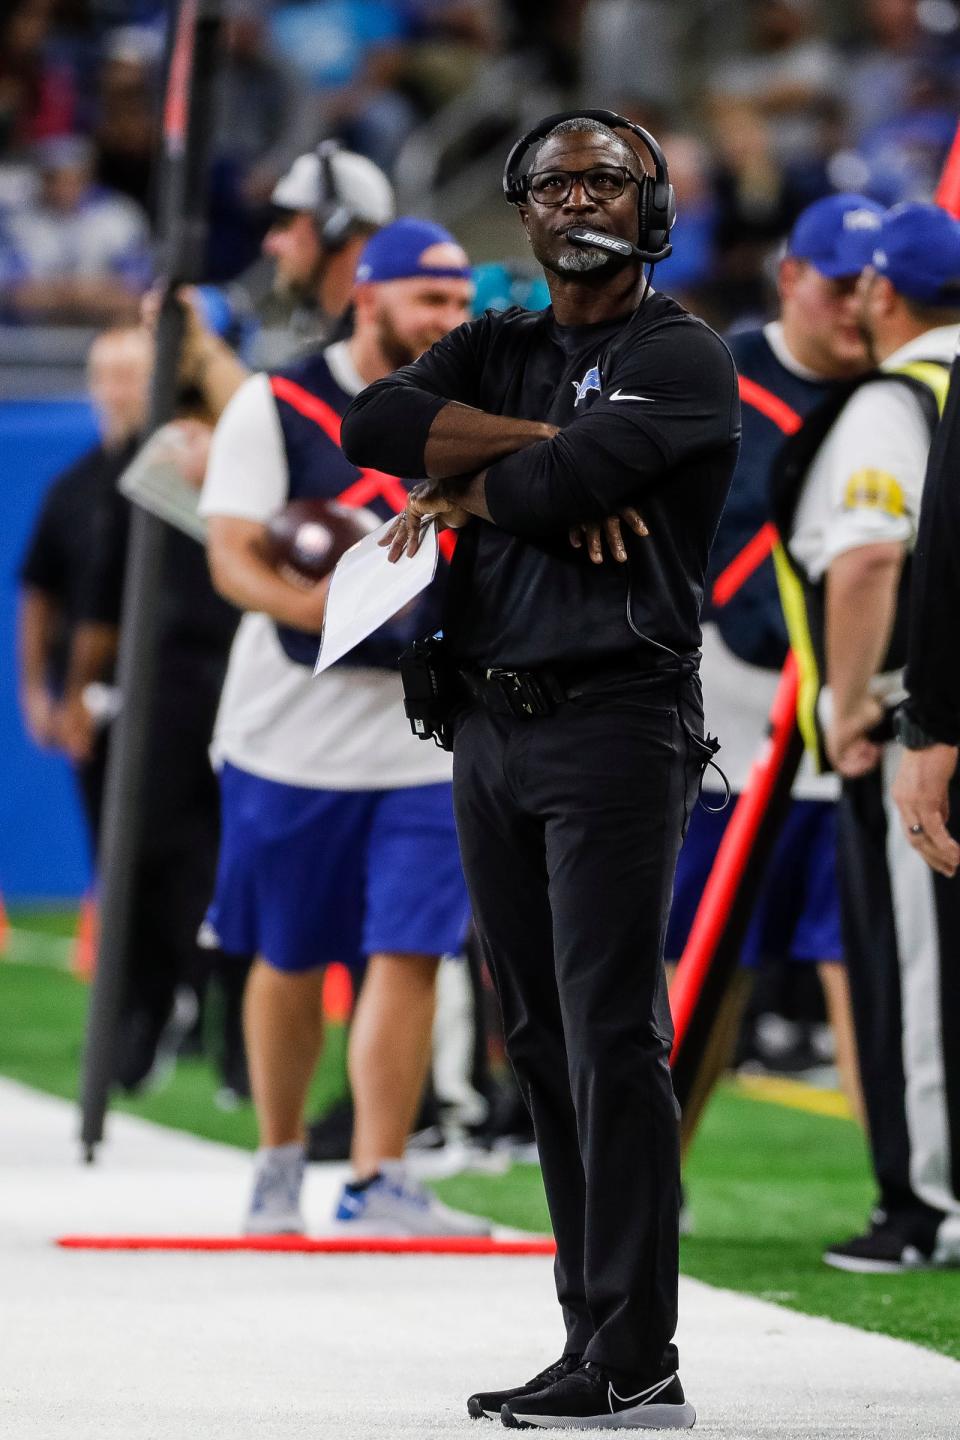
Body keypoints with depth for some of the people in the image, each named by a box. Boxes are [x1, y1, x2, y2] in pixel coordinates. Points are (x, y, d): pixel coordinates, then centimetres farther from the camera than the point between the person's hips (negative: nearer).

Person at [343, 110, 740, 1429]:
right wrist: (538, 445, -12)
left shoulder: (683, 359, -2)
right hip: (492, 726, 7)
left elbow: (567, 482, -18)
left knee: (611, 1040, -12)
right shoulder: (494, 351, 18)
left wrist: (458, 492, 1)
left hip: (617, 718, -7)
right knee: (544, 1045, 7)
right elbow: (374, 424, -2)